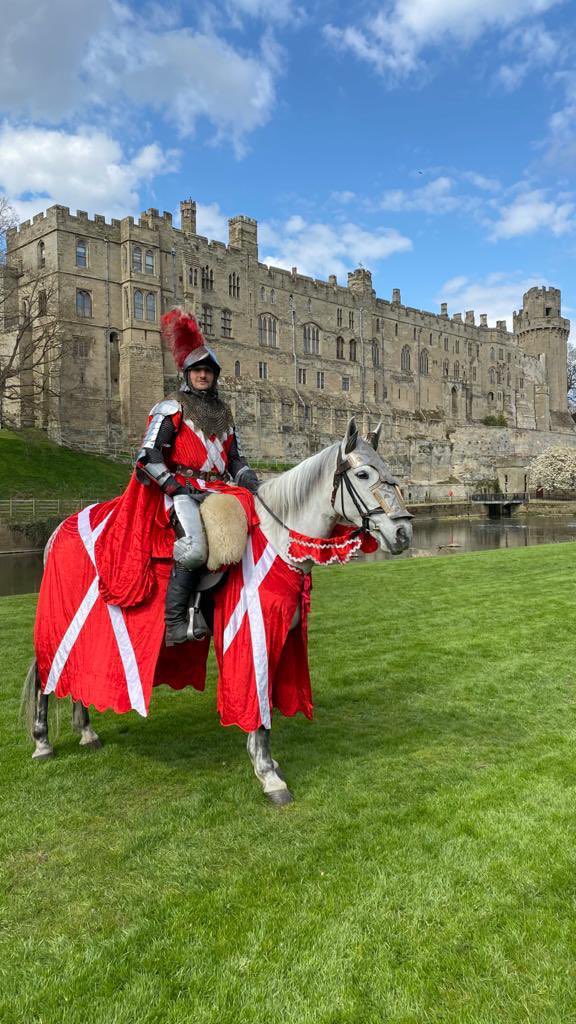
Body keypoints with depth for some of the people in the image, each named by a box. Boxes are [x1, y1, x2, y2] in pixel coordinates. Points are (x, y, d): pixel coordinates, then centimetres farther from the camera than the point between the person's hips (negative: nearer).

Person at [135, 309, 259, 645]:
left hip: (220, 489, 7)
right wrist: (174, 485, -16)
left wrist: (249, 478, 6)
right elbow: (148, 457, -4)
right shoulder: (172, 407, 5)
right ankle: (174, 621, -18)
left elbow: (235, 458, 26)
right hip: (184, 490, -7)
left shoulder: (224, 412, 24)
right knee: (195, 548, -30)